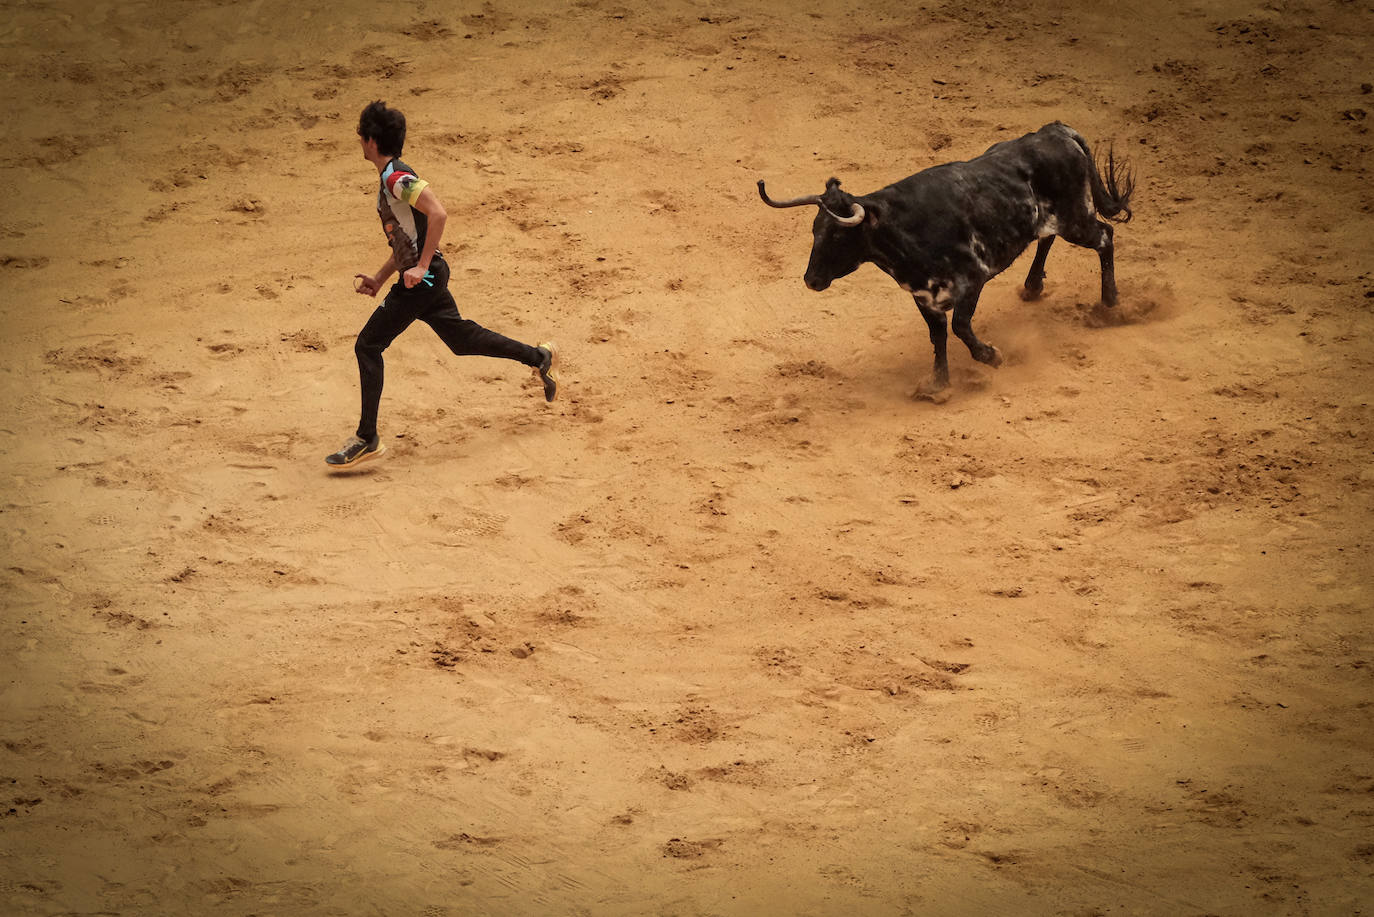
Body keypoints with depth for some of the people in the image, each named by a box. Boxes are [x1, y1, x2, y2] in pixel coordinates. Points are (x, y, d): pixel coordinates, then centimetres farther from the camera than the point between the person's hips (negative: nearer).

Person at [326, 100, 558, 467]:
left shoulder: (397, 178, -16)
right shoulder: (390, 179, 15)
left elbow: (438, 214, -27)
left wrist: (421, 267, -27)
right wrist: (378, 279, 19)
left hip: (422, 277, -10)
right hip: (424, 278, 10)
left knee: (368, 345, -8)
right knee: (461, 338, 21)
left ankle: (367, 439, -6)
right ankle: (540, 357, 32)